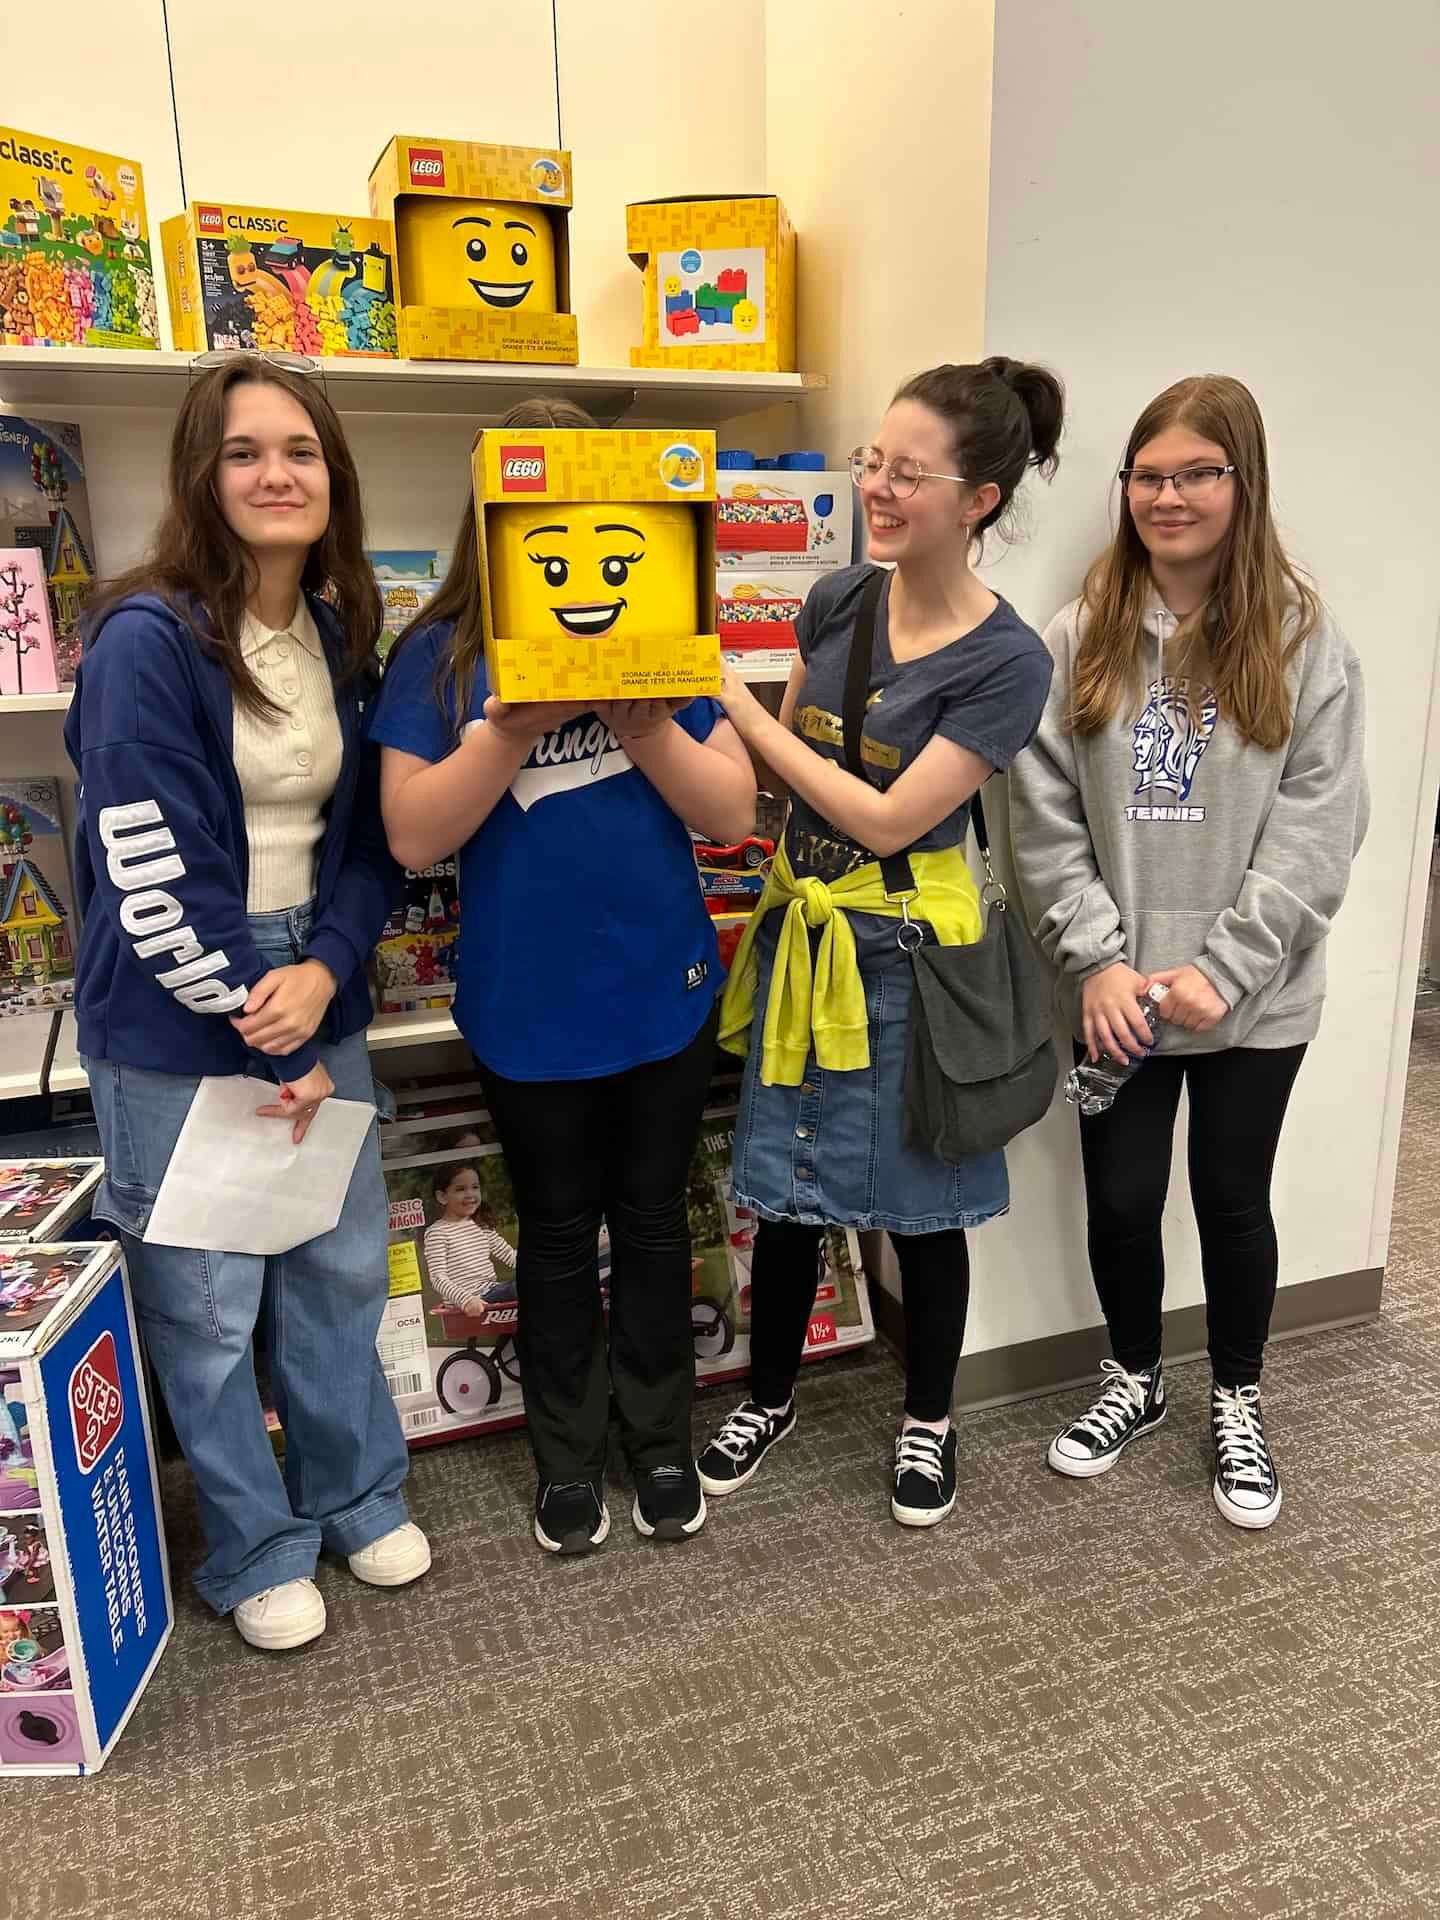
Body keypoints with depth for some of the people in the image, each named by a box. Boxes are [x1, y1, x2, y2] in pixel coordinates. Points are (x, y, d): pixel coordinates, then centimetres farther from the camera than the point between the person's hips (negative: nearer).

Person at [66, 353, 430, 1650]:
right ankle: (255, 1549, 31)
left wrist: (323, 975, -11)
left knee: (345, 1264, 16)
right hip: (179, 1021, -5)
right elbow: (147, 874, -18)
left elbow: (367, 834, 5)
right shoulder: (148, 640, -15)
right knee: (208, 1300, 7)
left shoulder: (344, 637, 5)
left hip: (314, 991, 6)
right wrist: (257, 1033, -13)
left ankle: (355, 1494, 40)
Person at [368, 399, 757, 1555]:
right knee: (558, 1231, 14)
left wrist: (642, 722, -19)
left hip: (665, 992, 2)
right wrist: (515, 726, -22)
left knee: (653, 1220, 15)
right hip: (527, 1008, -1)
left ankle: (662, 1441, 35)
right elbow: (414, 836, -11)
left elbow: (734, 812, -4)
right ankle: (568, 1455, 34)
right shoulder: (440, 654, -4)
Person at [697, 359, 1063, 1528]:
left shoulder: (1008, 662, -15)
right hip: (801, 931, 5)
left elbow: (889, 820, -19)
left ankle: (928, 1420, 37)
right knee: (784, 1189, 15)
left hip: (905, 951, -4)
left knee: (921, 1202, 12)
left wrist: (737, 707, -17)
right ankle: (771, 1398, 38)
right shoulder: (838, 602, 1)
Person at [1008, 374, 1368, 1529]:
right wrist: (1096, 960, -12)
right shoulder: (1084, 637, -1)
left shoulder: (1304, 639, -5)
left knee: (1233, 1203, 14)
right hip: (1115, 993, 1)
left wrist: (1221, 969, -15)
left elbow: (1319, 829, -8)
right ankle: (1136, 1380, 40)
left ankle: (1237, 1405, 39)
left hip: (1254, 999, -1)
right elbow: (1043, 817, -4)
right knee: (1120, 1201, 12)